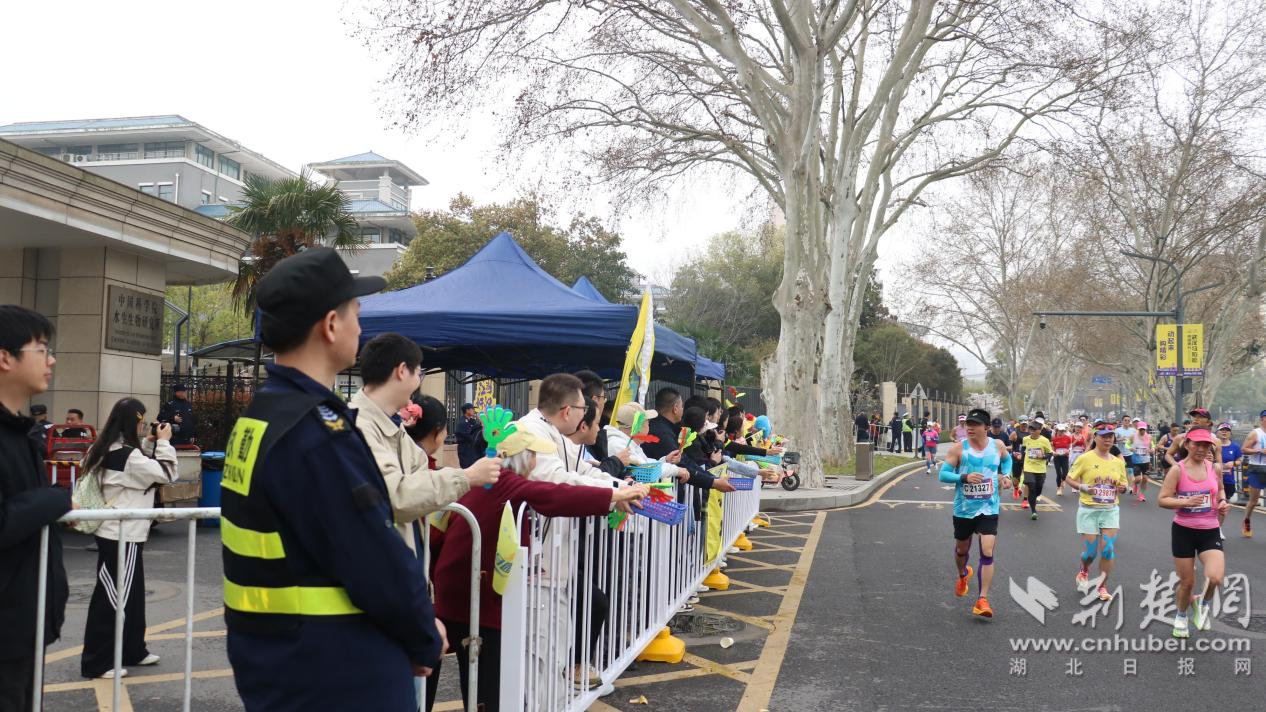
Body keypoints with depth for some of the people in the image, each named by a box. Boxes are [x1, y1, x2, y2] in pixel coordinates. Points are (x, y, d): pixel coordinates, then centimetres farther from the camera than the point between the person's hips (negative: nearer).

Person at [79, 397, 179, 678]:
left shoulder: (108, 450, 8)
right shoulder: (127, 454, -21)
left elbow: (144, 471, 20)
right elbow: (168, 474, -17)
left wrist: (149, 443, 10)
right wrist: (163, 442, -7)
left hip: (118, 532, 10)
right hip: (121, 535, -10)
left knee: (131, 594, 18)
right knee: (112, 598, -1)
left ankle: (132, 651, 29)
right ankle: (97, 663, 7)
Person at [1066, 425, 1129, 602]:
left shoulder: (1118, 462, 6)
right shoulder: (1085, 458, -7)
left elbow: (1124, 481, 19)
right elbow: (1069, 479, -1)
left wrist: (1123, 487, -5)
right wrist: (1082, 487, -19)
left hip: (1111, 509, 3)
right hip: (1089, 509, -3)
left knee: (1108, 549, -5)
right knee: (1090, 550, -1)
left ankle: (1103, 586, 11)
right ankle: (1084, 571, 34)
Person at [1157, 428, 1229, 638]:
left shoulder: (1214, 468, -1)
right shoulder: (1177, 470, -12)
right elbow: (1162, 500, -14)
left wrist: (1223, 502, 0)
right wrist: (1186, 502, -28)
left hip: (1210, 531, 2)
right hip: (1183, 531, -2)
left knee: (1215, 578, -18)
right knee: (1187, 582, 7)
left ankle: (1202, 603, 16)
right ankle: (1181, 617, 36)